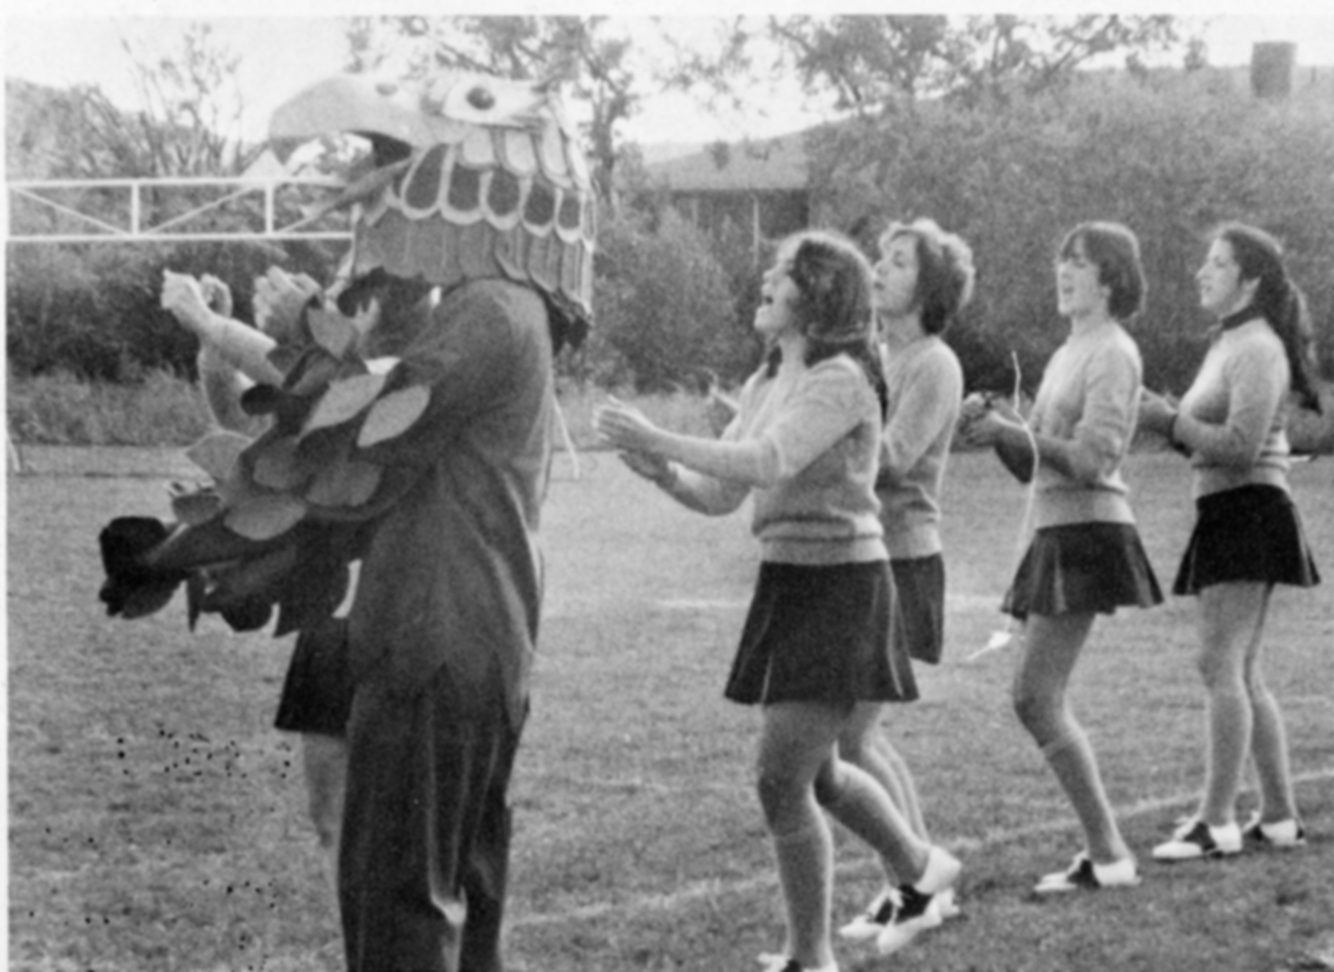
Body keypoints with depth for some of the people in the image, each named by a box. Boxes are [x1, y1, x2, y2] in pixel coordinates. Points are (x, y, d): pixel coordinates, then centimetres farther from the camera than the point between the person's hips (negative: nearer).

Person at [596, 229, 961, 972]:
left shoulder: (842, 380, -14)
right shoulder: (766, 384, 11)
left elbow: (768, 463, -28)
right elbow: (719, 495, 10)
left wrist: (659, 441, -29)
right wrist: (662, 472, -10)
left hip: (840, 586, -9)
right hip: (784, 582, 9)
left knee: (783, 780, -10)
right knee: (817, 773, 21)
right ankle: (921, 868, 44)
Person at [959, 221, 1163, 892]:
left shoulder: (1113, 354, -8)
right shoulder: (1066, 356, 20)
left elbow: (1092, 459, -17)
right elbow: (1033, 465, 20)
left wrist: (1014, 432, -19)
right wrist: (998, 431, 2)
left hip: (1089, 533, -9)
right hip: (1056, 534, 9)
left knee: (1036, 698, -12)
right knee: (1039, 700, 8)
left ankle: (1108, 854, -9)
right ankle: (1105, 850, 13)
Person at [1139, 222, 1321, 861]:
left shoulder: (1258, 350, -11)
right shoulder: (1227, 345, 19)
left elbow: (1241, 447, -20)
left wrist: (1168, 420, -15)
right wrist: (1163, 416, 5)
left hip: (1250, 511, -10)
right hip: (1223, 515, 10)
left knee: (1221, 665, -13)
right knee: (1244, 675, 11)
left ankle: (1217, 821, -14)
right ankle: (1279, 817, 16)